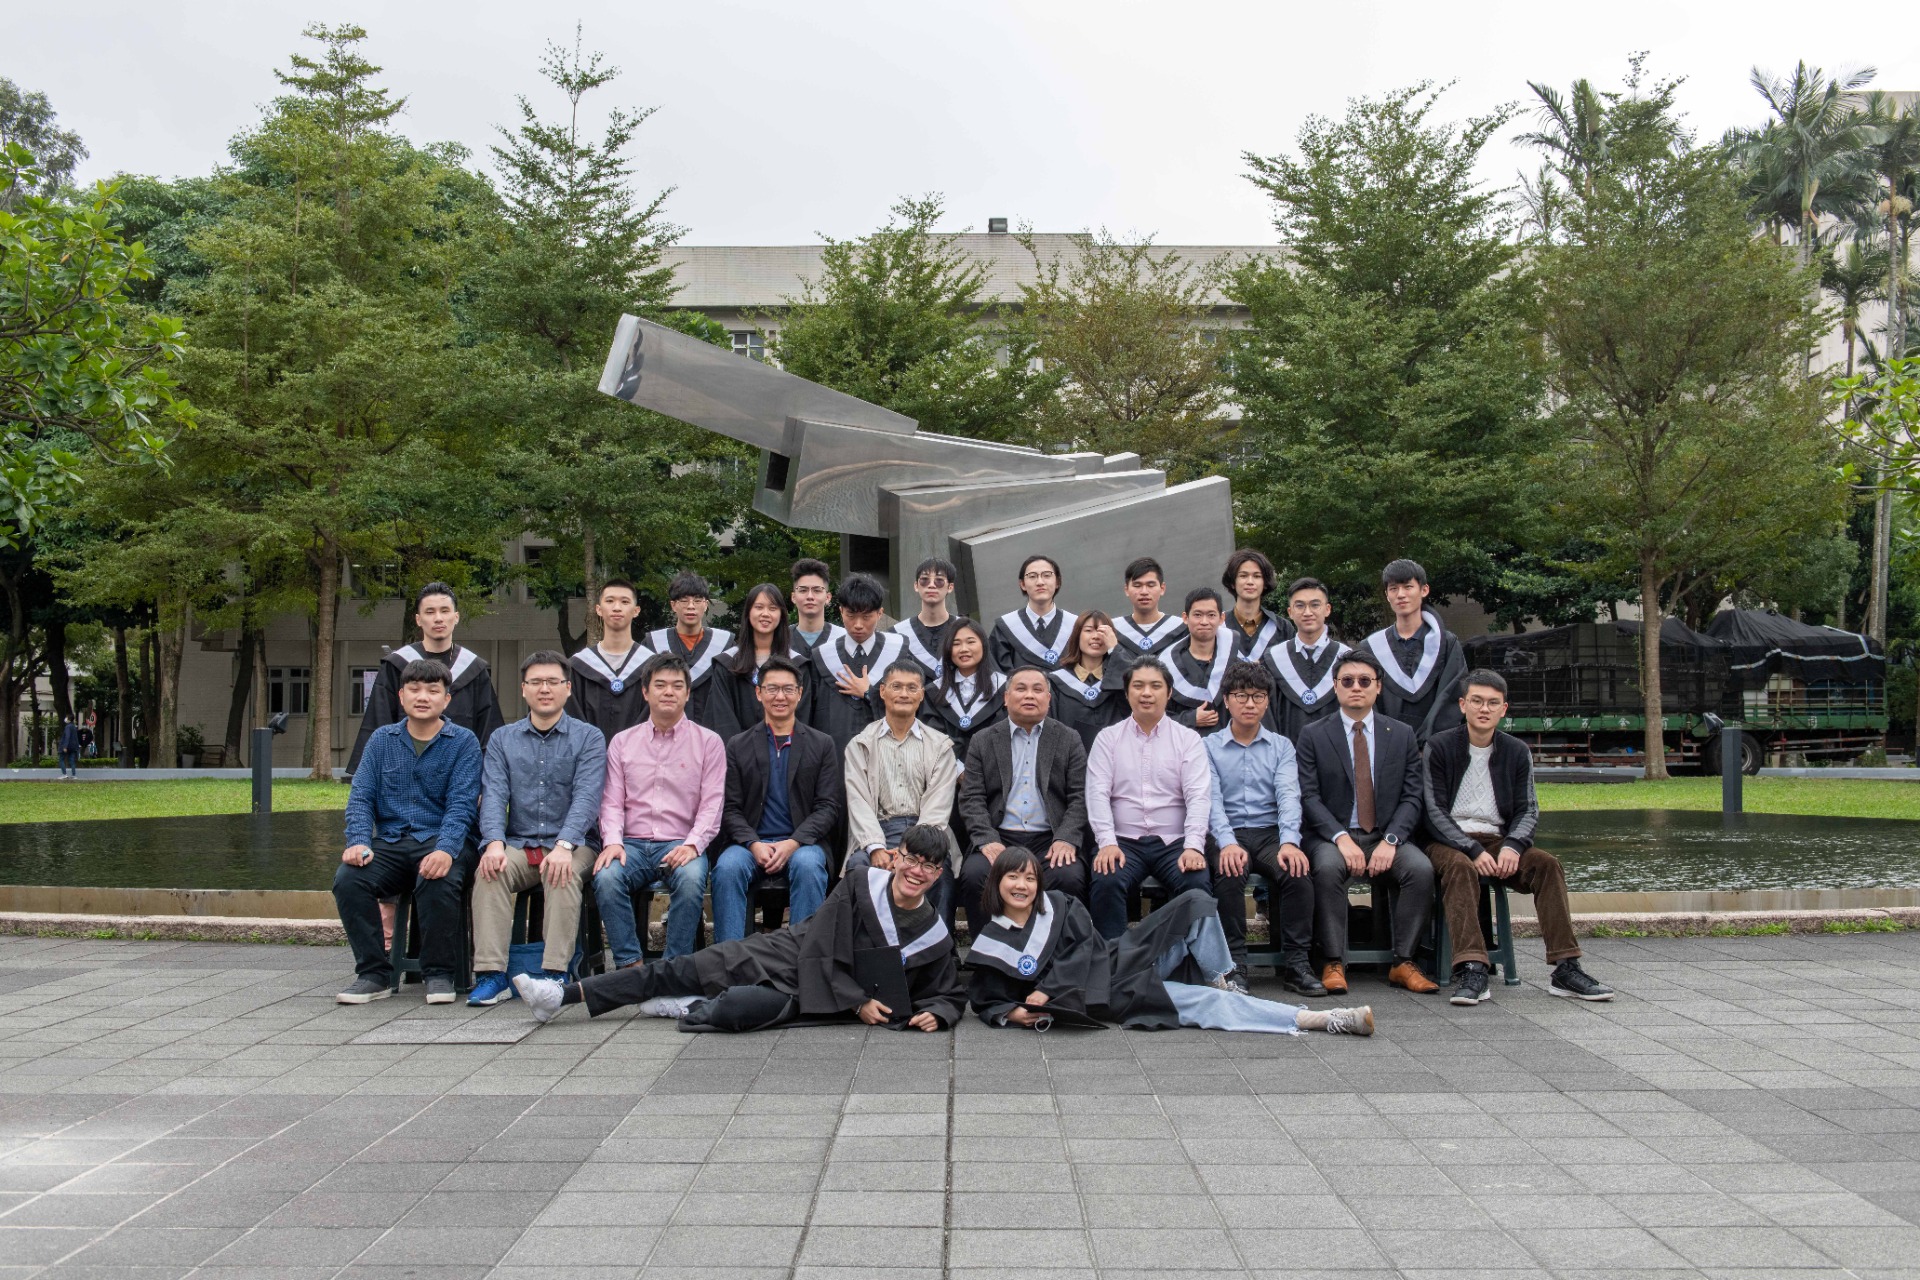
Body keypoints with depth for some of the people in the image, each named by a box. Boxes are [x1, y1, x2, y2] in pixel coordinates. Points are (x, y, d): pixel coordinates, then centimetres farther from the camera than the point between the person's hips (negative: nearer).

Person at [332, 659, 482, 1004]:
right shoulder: (381, 739, 15)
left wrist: (445, 850, -24)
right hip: (389, 842, 3)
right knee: (347, 879, -26)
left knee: (439, 881, -36)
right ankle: (374, 973, -11)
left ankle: (439, 974, -15)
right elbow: (361, 797, 7)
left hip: (439, 841, -3)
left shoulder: (463, 741, 4)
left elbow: (461, 804, -6)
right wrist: (359, 842, -12)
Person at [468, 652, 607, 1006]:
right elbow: (493, 794, 1)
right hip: (518, 845, 2)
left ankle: (555, 973, -34)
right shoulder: (502, 739, 15)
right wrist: (494, 842, -19)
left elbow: (586, 797, -8)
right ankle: (491, 975, -31)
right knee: (489, 870, -28)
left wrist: (564, 845, -25)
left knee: (564, 874, -34)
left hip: (570, 846, -2)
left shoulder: (588, 737, 6)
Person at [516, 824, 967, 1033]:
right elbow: (820, 951, -8)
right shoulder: (861, 885, -6)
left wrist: (936, 1013, -18)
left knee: (732, 1009, -32)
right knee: (675, 972, -6)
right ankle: (562, 995, 0)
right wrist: (857, 1002, -16)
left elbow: (950, 995, 6)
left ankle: (697, 1010, 3)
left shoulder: (935, 937, -4)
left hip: (817, 999, -1)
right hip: (784, 955, 1)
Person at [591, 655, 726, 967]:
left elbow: (712, 804, 1)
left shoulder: (708, 742, 9)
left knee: (691, 879, -35)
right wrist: (612, 841, -9)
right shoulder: (622, 742, 16)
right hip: (632, 844, 2)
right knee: (606, 877, -31)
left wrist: (692, 844, -16)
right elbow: (612, 801, 10)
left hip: (681, 845, -2)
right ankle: (629, 964, -20)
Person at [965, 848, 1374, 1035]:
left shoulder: (1059, 905, 7)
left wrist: (1047, 990, -16)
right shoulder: (989, 944, 0)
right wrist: (1013, 1013, -17)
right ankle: (1320, 1019, -22)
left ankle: (1223, 984, 3)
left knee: (1197, 903, -14)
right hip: (1112, 998, -4)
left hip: (1122, 962, 4)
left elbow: (1086, 951, -3)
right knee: (1207, 1006, -20)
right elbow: (985, 1001, 6)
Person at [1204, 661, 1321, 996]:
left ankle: (1294, 962, -20)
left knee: (1298, 872, -29)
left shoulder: (1281, 747, 15)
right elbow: (1212, 799, -4)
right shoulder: (1209, 747, 9)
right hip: (1227, 834, -1)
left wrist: (1289, 842, -21)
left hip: (1271, 832, 2)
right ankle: (1234, 965, -25)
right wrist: (1227, 843, -23)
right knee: (1229, 873, -34)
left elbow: (1288, 795, -1)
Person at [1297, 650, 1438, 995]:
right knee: (1328, 868, -35)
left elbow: (1411, 797, 3)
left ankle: (1403, 963, -17)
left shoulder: (1402, 735, 10)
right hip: (1332, 835, -2)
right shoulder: (1313, 736, 4)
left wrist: (1390, 840, -14)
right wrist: (1341, 838, -20)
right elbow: (1309, 797, -5)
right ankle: (1334, 963, -25)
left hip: (1386, 835, 2)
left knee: (1422, 869, -28)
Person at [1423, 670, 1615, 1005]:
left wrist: (1512, 846, -17)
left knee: (1547, 863, -22)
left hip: (1497, 841, 4)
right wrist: (1473, 850, -21)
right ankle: (1472, 971, -44)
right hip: (1448, 841, -3)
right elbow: (1434, 812, -8)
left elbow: (1527, 810, 5)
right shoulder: (1439, 747, -1)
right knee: (1459, 866, -36)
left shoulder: (1517, 752, 10)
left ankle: (1566, 969, -24)